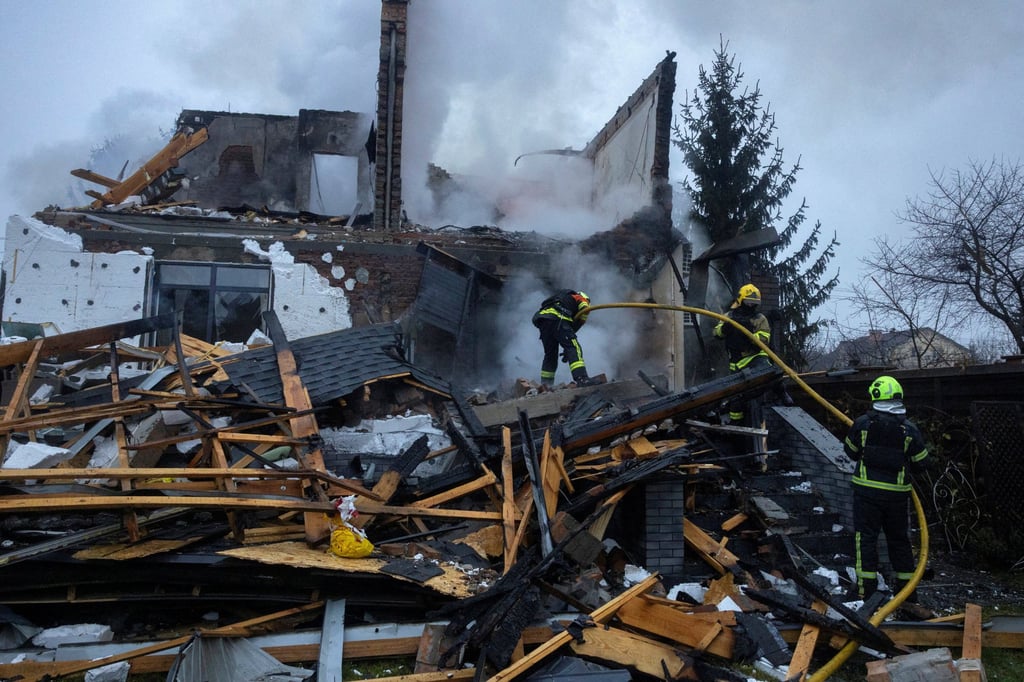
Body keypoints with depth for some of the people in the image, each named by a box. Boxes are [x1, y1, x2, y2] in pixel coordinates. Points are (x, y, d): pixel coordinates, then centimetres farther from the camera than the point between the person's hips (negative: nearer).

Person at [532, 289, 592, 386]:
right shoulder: (582, 299, 24)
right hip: (557, 318, -7)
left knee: (550, 354, 18)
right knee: (573, 348, -11)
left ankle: (545, 385, 18)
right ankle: (581, 379, -27)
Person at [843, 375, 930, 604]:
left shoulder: (862, 423, -7)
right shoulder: (910, 429, -4)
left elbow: (851, 452, 5)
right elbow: (920, 462, 4)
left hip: (867, 491, -2)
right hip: (897, 493, 2)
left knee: (866, 537, 3)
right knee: (899, 539, 16)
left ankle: (866, 588, 0)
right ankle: (906, 588, 24)